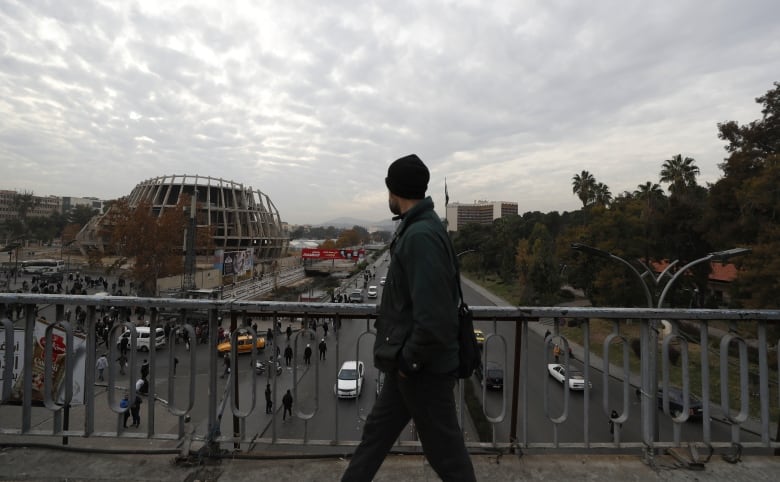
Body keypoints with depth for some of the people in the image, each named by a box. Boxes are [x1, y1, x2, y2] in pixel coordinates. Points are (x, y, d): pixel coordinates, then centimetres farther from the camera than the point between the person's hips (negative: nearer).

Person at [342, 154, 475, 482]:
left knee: (445, 451, 12)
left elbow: (433, 316, -30)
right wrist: (404, 357, 14)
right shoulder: (418, 228, 7)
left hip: (423, 368, -9)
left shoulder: (420, 235, -24)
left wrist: (409, 360, -16)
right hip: (410, 362, 10)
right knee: (376, 432, 23)